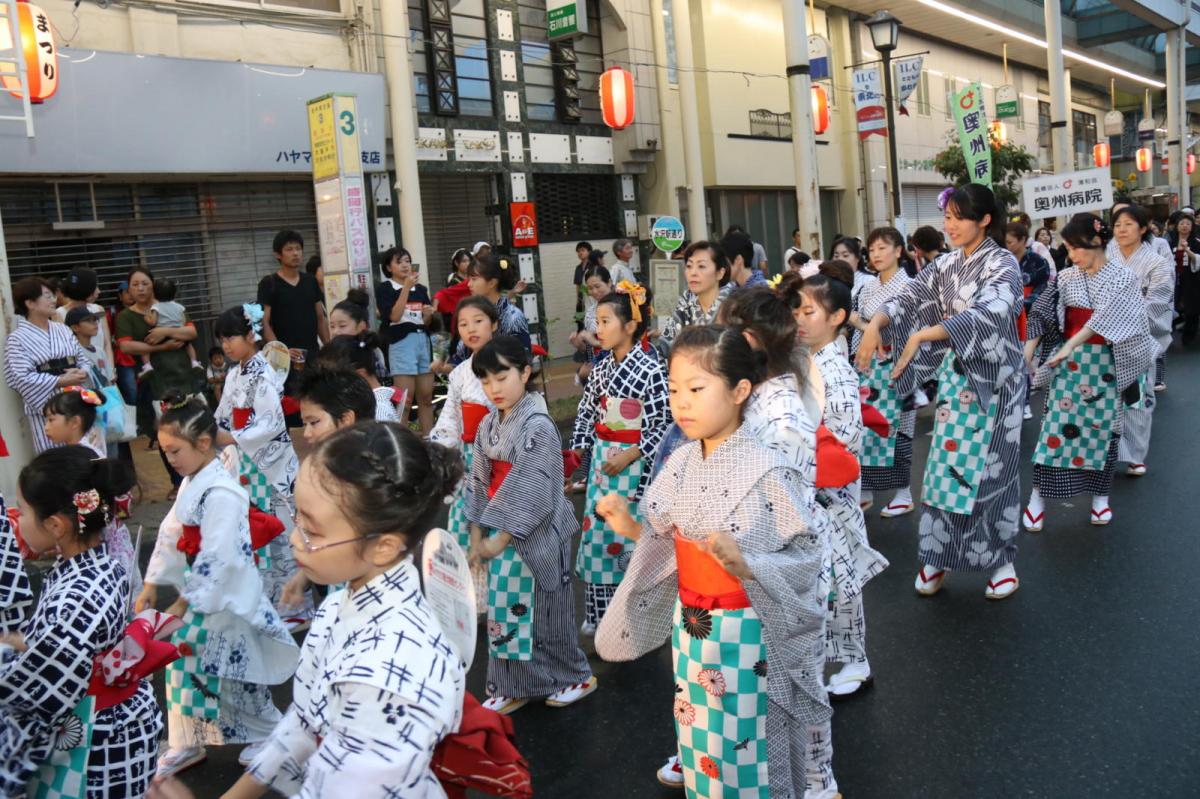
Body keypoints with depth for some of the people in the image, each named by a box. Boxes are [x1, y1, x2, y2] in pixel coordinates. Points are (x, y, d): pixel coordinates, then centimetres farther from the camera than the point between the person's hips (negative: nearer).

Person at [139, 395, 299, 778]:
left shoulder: (221, 493, -26)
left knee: (232, 678, 4)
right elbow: (170, 534, 13)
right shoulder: (191, 483, 6)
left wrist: (184, 603, -19)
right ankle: (186, 744, 35)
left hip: (224, 600, -9)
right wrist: (152, 583, 12)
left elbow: (218, 559, -27)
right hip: (199, 591, 9)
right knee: (185, 666, 17)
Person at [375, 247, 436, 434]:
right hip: (401, 342, -5)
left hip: (423, 340, 5)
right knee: (404, 398, -8)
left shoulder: (421, 289, 14)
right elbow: (394, 316, -13)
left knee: (426, 396, 6)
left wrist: (429, 313, -5)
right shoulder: (384, 289, 0)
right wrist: (406, 286, -14)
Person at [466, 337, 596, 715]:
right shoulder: (488, 426, 6)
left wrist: (499, 540, -18)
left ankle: (576, 676, 28)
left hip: (537, 536, -7)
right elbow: (480, 483, 10)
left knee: (544, 611, 7)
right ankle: (512, 687, 27)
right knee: (504, 611, 12)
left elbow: (532, 493, -21)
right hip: (502, 534, 7)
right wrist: (477, 536, 7)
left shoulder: (538, 426, -18)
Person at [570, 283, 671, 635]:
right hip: (602, 461, 6)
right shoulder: (602, 367, 6)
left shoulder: (650, 368, -14)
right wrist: (579, 449, 3)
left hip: (634, 465, -6)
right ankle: (600, 614, 24)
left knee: (630, 537, 1)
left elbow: (663, 424, -16)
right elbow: (586, 412, 13)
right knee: (596, 534, 10)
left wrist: (629, 456, -19)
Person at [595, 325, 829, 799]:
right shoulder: (680, 464, -2)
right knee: (699, 740, 21)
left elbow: (807, 554, -17)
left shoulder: (766, 471, -21)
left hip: (744, 635, -6)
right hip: (690, 628, 6)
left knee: (743, 747, 9)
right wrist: (632, 529, -4)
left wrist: (742, 565, -30)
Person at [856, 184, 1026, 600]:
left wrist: (921, 336, -35)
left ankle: (1001, 559, 18)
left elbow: (986, 315, -27)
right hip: (955, 377, 5)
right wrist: (875, 324, -21)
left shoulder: (1004, 264, -11)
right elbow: (908, 300, 1)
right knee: (946, 464, 5)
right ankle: (939, 555, 15)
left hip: (994, 379, -5)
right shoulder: (945, 266, 7)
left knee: (991, 467, 2)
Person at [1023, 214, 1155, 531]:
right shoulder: (1066, 278, 3)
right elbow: (1042, 316, 4)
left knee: (1103, 427, 6)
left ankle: (1101, 495, 20)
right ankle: (1037, 494, 2)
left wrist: (1069, 345, -30)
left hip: (1106, 364, -1)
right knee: (1055, 425, -4)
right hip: (1069, 361, 1)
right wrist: (1027, 351, -8)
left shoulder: (1124, 279, -6)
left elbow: (1106, 318, -20)